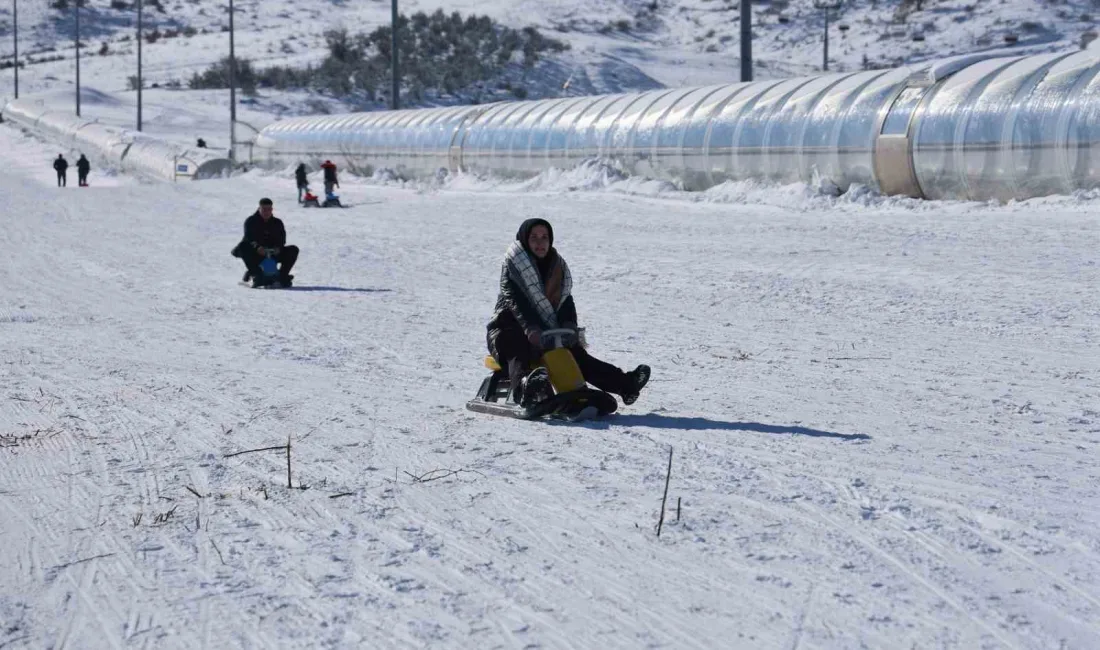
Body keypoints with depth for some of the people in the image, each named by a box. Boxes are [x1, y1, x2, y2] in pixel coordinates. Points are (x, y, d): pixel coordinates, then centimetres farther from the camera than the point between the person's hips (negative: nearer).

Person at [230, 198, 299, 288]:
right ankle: (256, 275, -34)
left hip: (273, 254, 3)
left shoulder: (277, 223, 10)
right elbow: (249, 238, -16)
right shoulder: (251, 221, 0)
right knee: (243, 246, -34)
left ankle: (282, 276, -14)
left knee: (293, 250, -17)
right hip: (255, 255, -3)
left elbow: (282, 239, -2)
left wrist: (278, 248, -27)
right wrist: (257, 247, -37)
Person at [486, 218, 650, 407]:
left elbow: (565, 299, 3)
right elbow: (515, 301, -20)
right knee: (519, 355, -37)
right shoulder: (513, 265, -5)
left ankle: (624, 384, -10)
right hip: (509, 328, -7)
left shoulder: (557, 265, 13)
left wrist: (569, 326, -18)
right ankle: (525, 387, -69)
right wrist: (531, 329, -36)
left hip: (546, 333, 7)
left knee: (576, 353, -6)